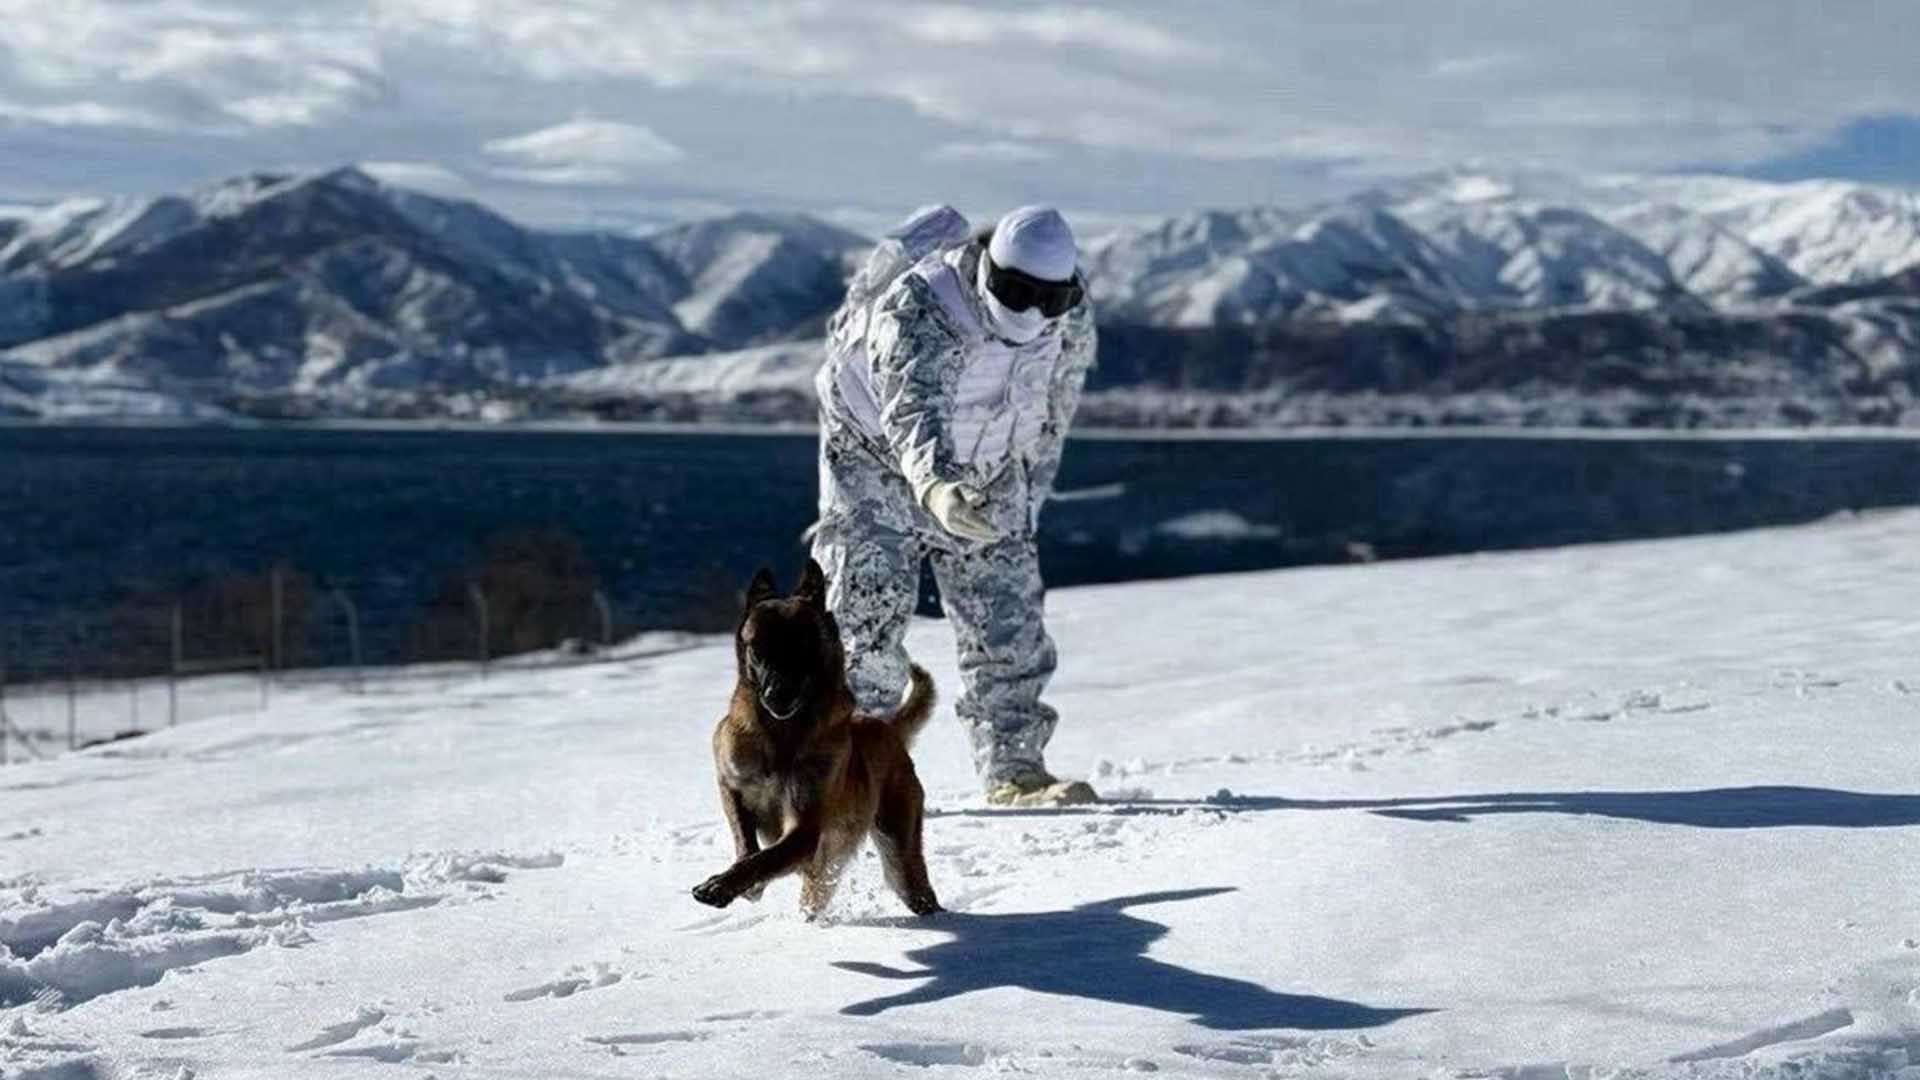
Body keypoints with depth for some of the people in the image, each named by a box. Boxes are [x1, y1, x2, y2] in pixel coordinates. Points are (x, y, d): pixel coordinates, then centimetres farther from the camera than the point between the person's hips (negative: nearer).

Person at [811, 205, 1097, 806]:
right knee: (870, 605, -14)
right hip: (876, 451, -5)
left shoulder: (1072, 317, -16)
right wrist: (935, 487, -69)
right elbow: (913, 414, -51)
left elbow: (1050, 417, 1)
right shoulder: (919, 311, -35)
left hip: (985, 470, 5)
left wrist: (1027, 497, 8)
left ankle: (1013, 768, 7)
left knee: (1008, 621, -1)